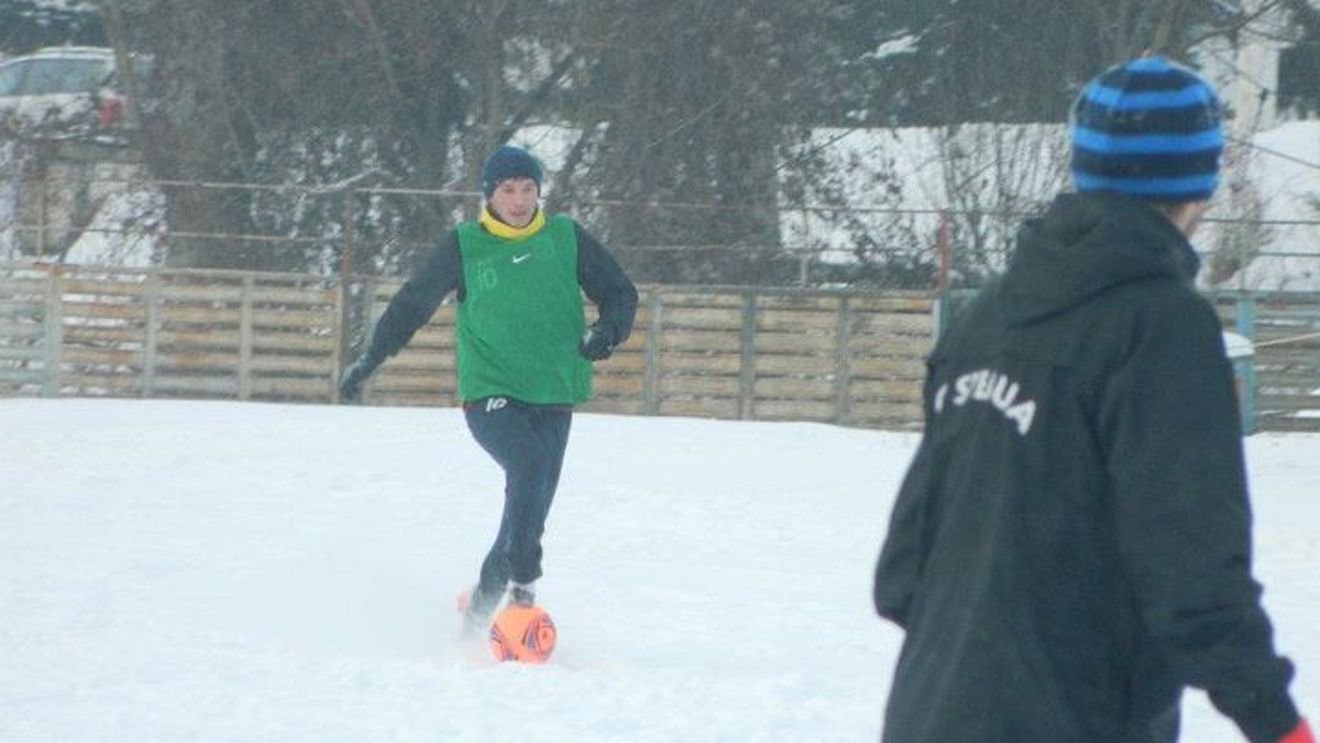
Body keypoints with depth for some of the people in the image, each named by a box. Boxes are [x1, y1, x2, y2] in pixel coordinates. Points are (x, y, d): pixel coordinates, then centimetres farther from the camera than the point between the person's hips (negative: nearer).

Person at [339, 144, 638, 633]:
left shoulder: (567, 239, 5)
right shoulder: (464, 247, 2)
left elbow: (619, 293, 12)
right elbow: (413, 303, 12)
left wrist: (608, 331, -9)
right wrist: (370, 361, 12)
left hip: (552, 397, 3)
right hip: (489, 394, -3)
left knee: (530, 514, 3)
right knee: (529, 464, -31)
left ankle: (479, 611, 20)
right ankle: (522, 583, -27)